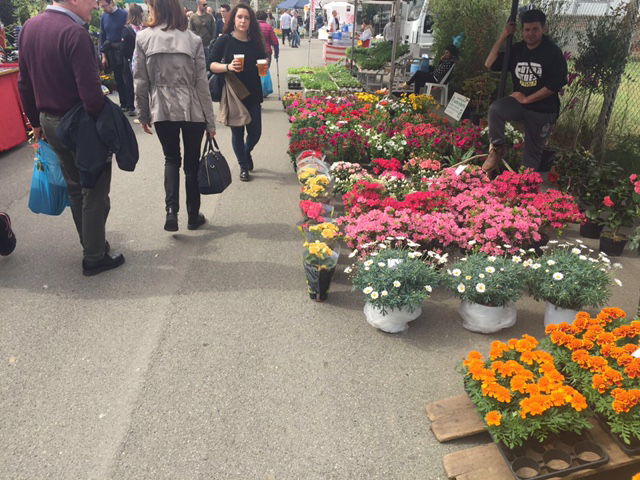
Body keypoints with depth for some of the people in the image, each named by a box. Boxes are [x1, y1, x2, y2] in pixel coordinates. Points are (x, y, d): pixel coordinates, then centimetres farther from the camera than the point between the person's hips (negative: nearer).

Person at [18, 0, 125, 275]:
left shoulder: (29, 27, 7)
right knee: (95, 192, 5)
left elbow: (24, 83, 12)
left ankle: (91, 245, 34)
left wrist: (35, 121, 19)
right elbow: (90, 92, -26)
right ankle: (94, 258, 15)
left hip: (48, 121, 8)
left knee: (75, 188, 20)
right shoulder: (74, 33, -20)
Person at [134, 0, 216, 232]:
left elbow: (141, 81, -1)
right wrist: (210, 121, 1)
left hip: (162, 109, 0)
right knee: (192, 162, 12)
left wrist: (143, 115, 11)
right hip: (192, 110, 0)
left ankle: (171, 210, 0)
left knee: (171, 159, 17)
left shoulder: (143, 38, -3)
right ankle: (193, 216, 21)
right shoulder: (193, 39, -4)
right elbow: (202, 82, -5)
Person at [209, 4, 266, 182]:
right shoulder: (225, 41, -6)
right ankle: (243, 166, 24)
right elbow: (211, 65, -7)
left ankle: (247, 152, 39)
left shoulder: (256, 42, 4)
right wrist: (228, 67, -25)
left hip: (253, 94, 3)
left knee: (255, 132, 5)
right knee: (237, 132, 5)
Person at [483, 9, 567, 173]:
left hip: (543, 110, -2)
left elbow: (555, 85, -15)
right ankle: (497, 148, -13)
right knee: (495, 109, -31)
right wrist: (503, 36, -5)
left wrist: (526, 99, -16)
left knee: (533, 153, 7)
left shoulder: (553, 52, -9)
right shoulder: (516, 50, 3)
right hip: (519, 103, 2)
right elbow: (489, 64, -1)